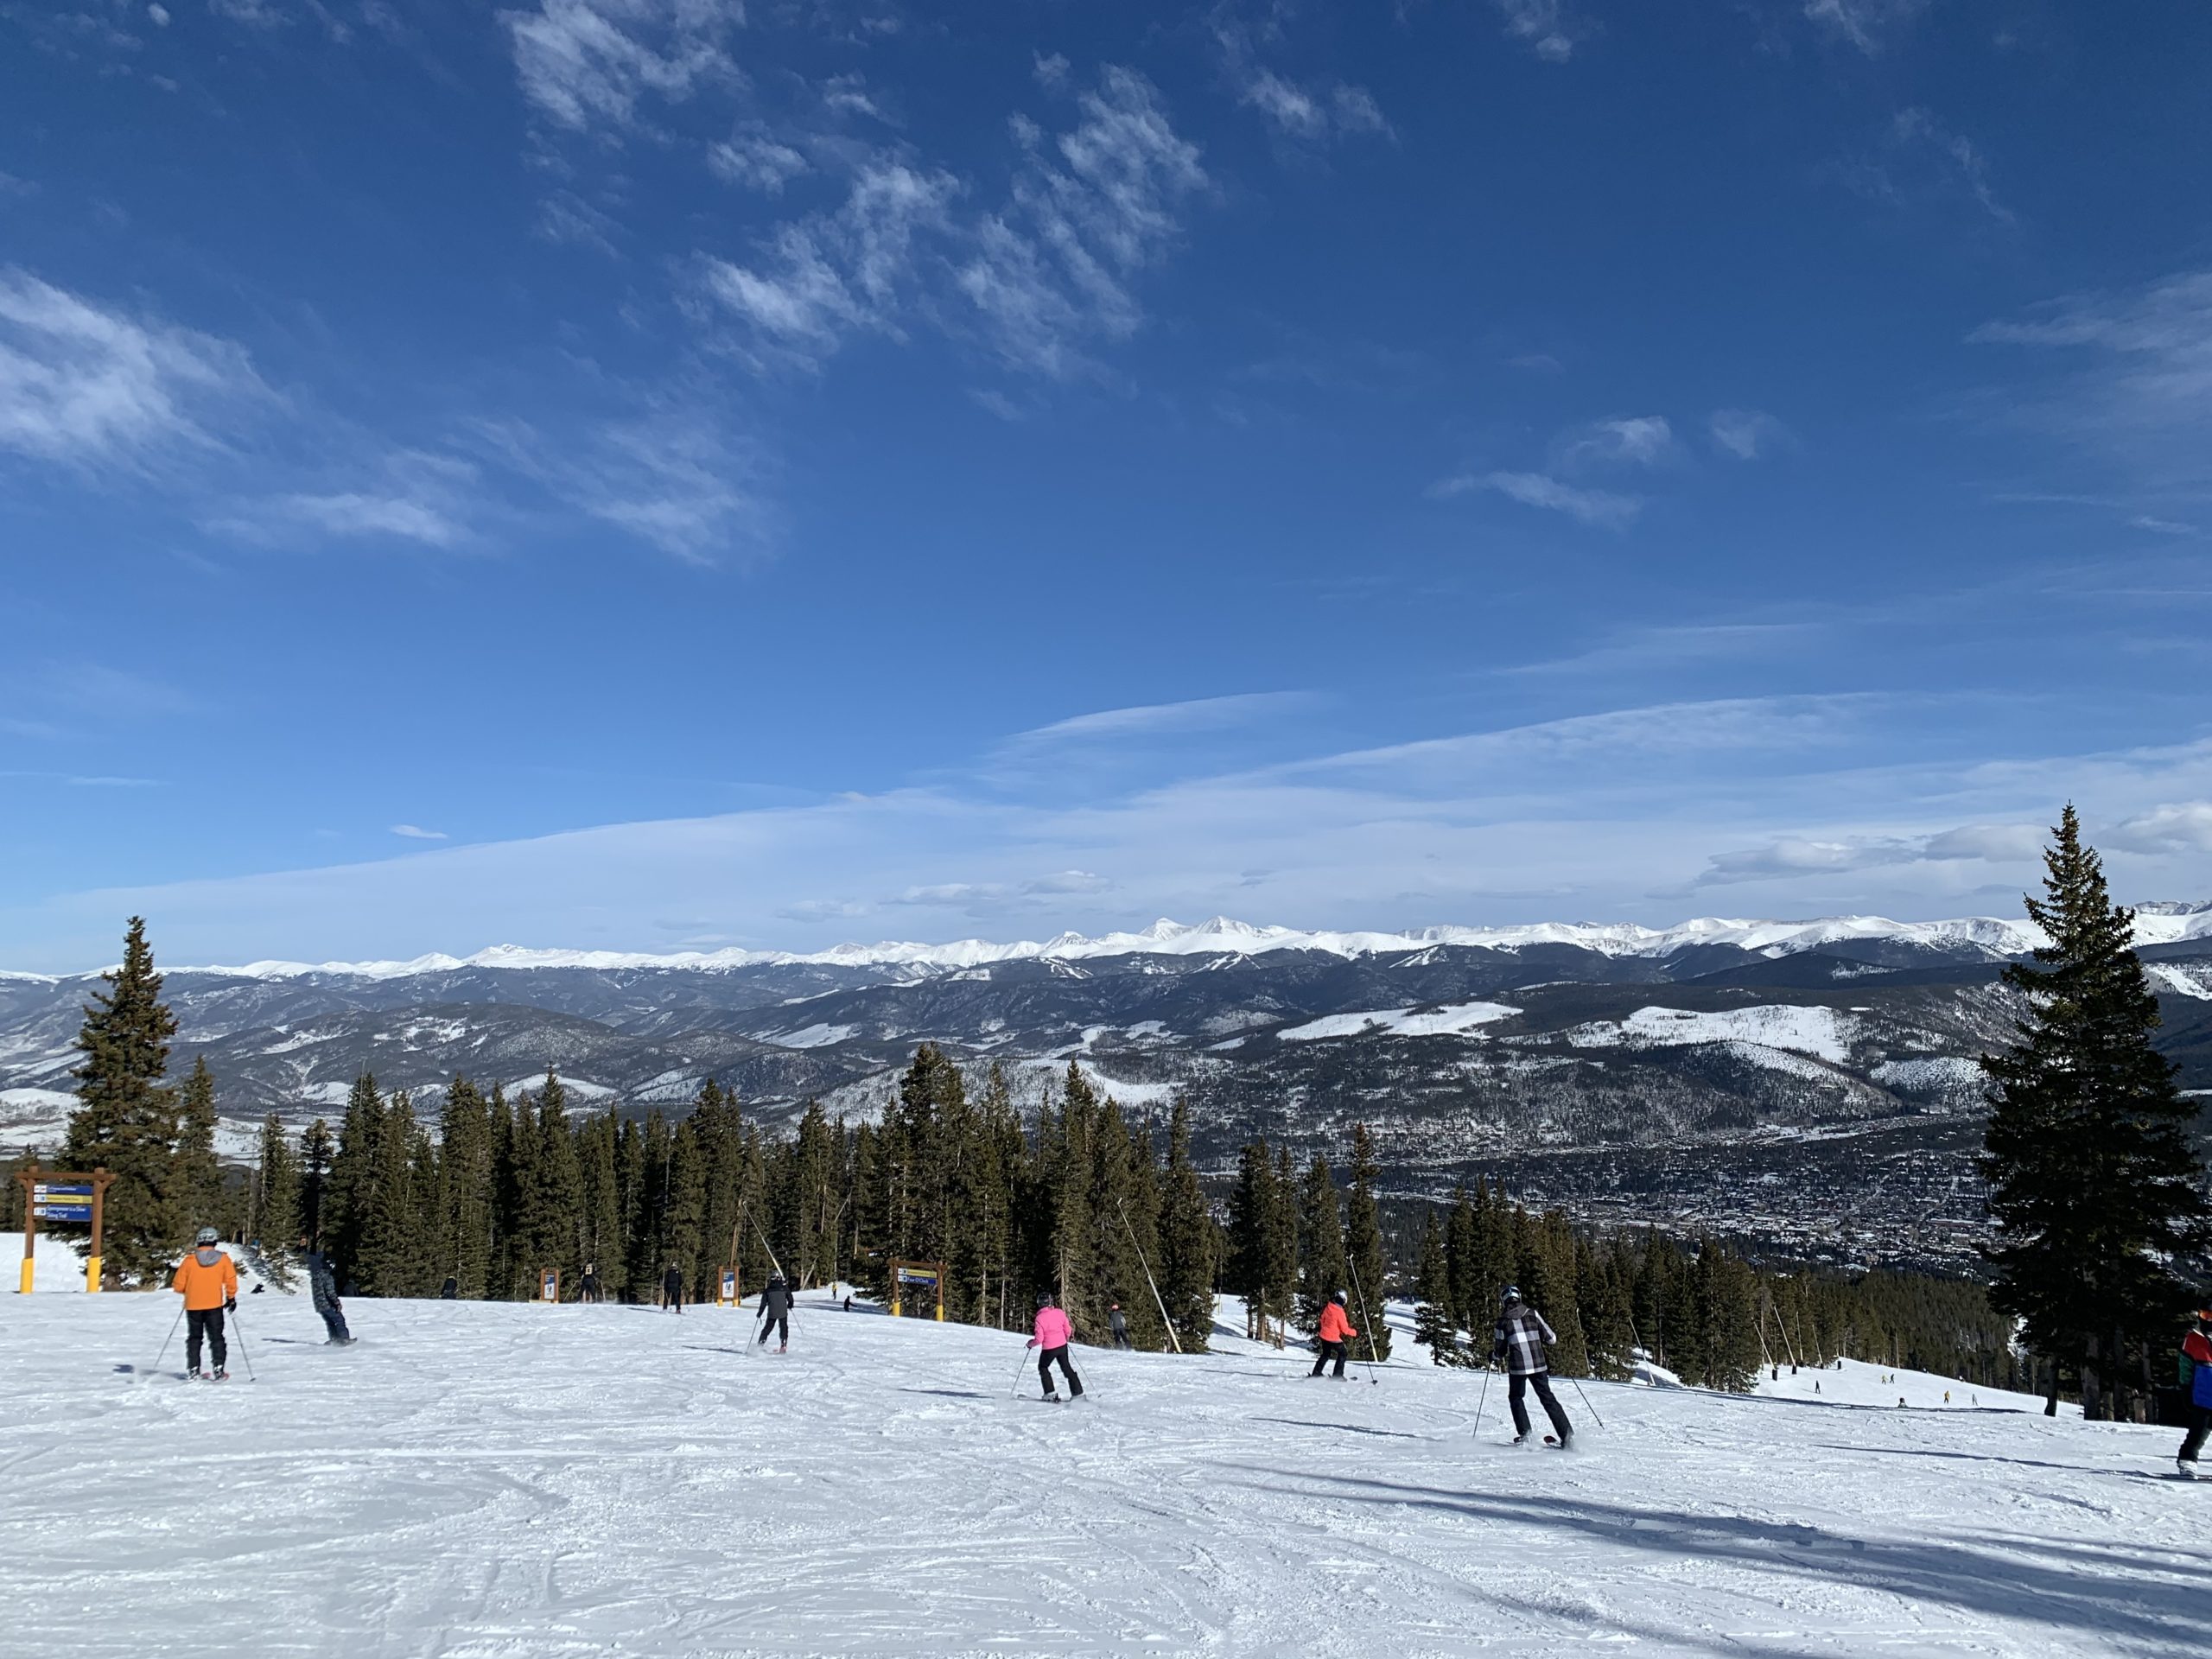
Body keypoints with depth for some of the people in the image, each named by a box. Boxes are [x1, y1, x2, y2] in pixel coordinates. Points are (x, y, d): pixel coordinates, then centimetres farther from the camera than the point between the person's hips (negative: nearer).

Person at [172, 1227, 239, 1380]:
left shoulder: (189, 1260, -4)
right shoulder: (223, 1259, -4)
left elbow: (178, 1286, -2)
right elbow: (231, 1281, -6)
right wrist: (231, 1297, 9)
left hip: (193, 1306, 1)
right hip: (214, 1305, -1)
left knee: (194, 1337, 16)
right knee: (216, 1337, 6)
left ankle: (193, 1369, 13)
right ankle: (219, 1369, -4)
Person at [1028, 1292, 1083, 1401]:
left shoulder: (1040, 1317, -16)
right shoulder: (1059, 1312, -4)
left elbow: (1039, 1339, -16)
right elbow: (1068, 1331, 3)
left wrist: (1031, 1343, 4)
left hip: (1048, 1349, -4)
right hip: (1062, 1346, 4)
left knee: (1043, 1367, 20)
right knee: (1066, 1367, 19)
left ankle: (1050, 1393, 13)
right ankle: (1077, 1392, 17)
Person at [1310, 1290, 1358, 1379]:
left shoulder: (1328, 1308, -2)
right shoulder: (1340, 1312, -22)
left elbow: (1322, 1319, 14)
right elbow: (1345, 1329, -17)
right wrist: (1355, 1333, -3)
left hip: (1324, 1335, 7)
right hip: (1334, 1338, -7)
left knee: (1326, 1355, 24)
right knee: (1342, 1354, 13)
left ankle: (1316, 1373, 25)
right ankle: (1338, 1375, 9)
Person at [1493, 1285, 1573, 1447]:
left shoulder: (1503, 1321, 2)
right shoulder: (1532, 1314, 5)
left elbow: (1500, 1352, 6)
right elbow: (1551, 1338, 5)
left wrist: (1492, 1355, 28)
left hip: (1518, 1367, -2)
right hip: (1539, 1364, 2)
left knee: (1515, 1397, 20)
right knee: (1547, 1398, 9)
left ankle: (1524, 1434, 9)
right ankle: (1567, 1433, -3)